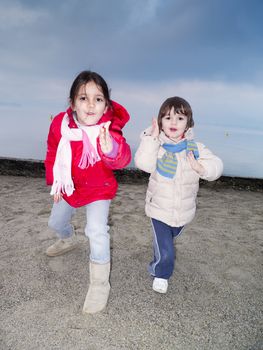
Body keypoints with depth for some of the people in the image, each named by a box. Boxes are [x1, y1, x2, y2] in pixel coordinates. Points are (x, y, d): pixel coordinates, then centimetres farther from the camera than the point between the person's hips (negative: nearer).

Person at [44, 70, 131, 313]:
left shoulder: (108, 131, -30)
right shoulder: (60, 124, -17)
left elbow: (123, 158, -49)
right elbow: (52, 154, 0)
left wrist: (111, 150, -71)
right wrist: (54, 183, 1)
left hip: (99, 189, -5)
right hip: (68, 187, 5)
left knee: (97, 231, -21)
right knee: (56, 222, 25)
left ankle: (100, 283, 3)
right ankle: (69, 241, 62)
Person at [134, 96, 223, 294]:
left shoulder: (195, 148, -7)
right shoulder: (157, 145, -13)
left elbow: (216, 165, -11)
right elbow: (144, 164, -29)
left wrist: (201, 168, -31)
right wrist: (152, 138, -31)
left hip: (184, 212, 4)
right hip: (160, 210, -3)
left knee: (168, 239, 29)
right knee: (165, 252, -7)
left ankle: (157, 265, 62)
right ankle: (161, 274, 28)